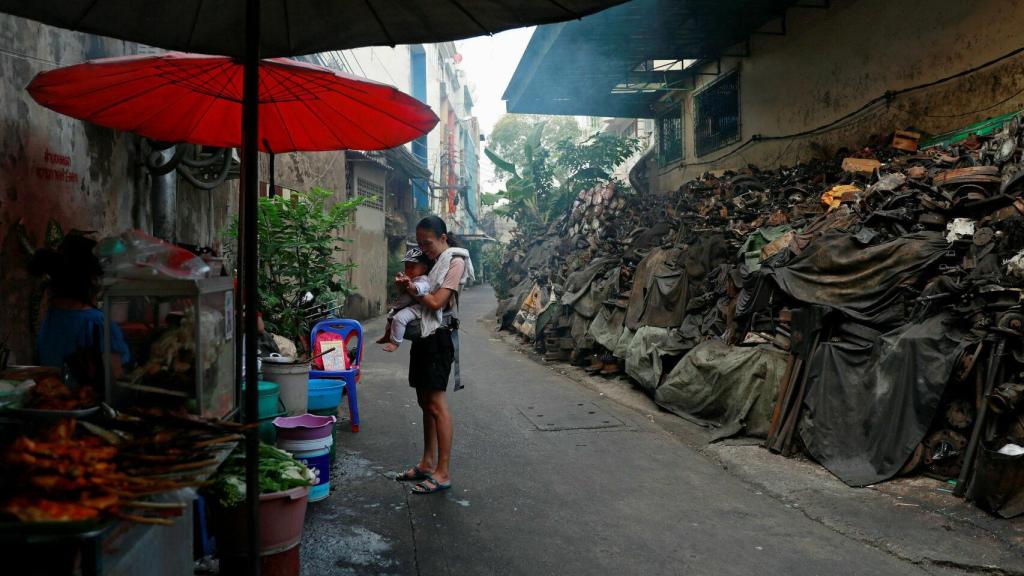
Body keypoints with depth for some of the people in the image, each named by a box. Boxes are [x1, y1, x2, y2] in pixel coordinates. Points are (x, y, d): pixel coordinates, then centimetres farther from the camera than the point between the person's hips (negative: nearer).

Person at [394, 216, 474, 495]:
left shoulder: (455, 261, -8)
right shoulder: (432, 262, 17)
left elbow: (436, 302, -15)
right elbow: (422, 298, 16)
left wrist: (411, 288, -3)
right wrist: (408, 285, -3)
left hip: (437, 337, -9)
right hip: (422, 335, 9)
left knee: (436, 404, -9)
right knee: (425, 401, 13)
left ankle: (443, 472, -5)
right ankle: (427, 463, 22)